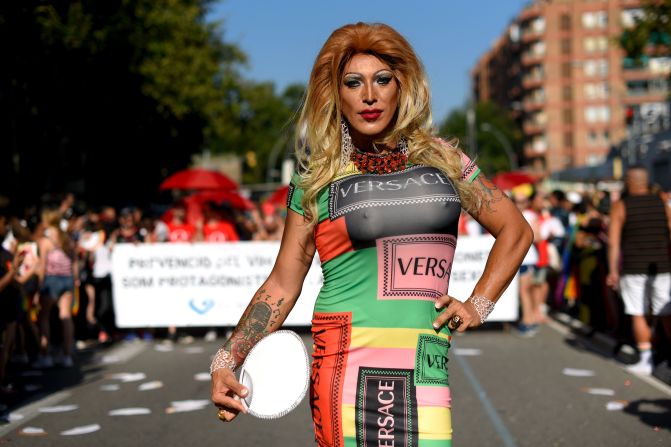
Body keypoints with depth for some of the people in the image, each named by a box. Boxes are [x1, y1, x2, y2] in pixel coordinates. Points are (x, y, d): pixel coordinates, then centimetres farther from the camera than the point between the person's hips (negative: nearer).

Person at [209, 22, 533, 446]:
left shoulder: (443, 159, 11)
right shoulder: (317, 178, 7)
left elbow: (516, 229, 20)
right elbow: (283, 285, 7)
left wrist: (479, 304, 10)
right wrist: (227, 362, -3)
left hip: (424, 365, 2)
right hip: (348, 364, -2)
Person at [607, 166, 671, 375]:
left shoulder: (620, 206, -3)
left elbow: (613, 242, -7)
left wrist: (613, 271, -2)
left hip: (633, 267, -3)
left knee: (638, 315, 4)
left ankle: (646, 360, 3)